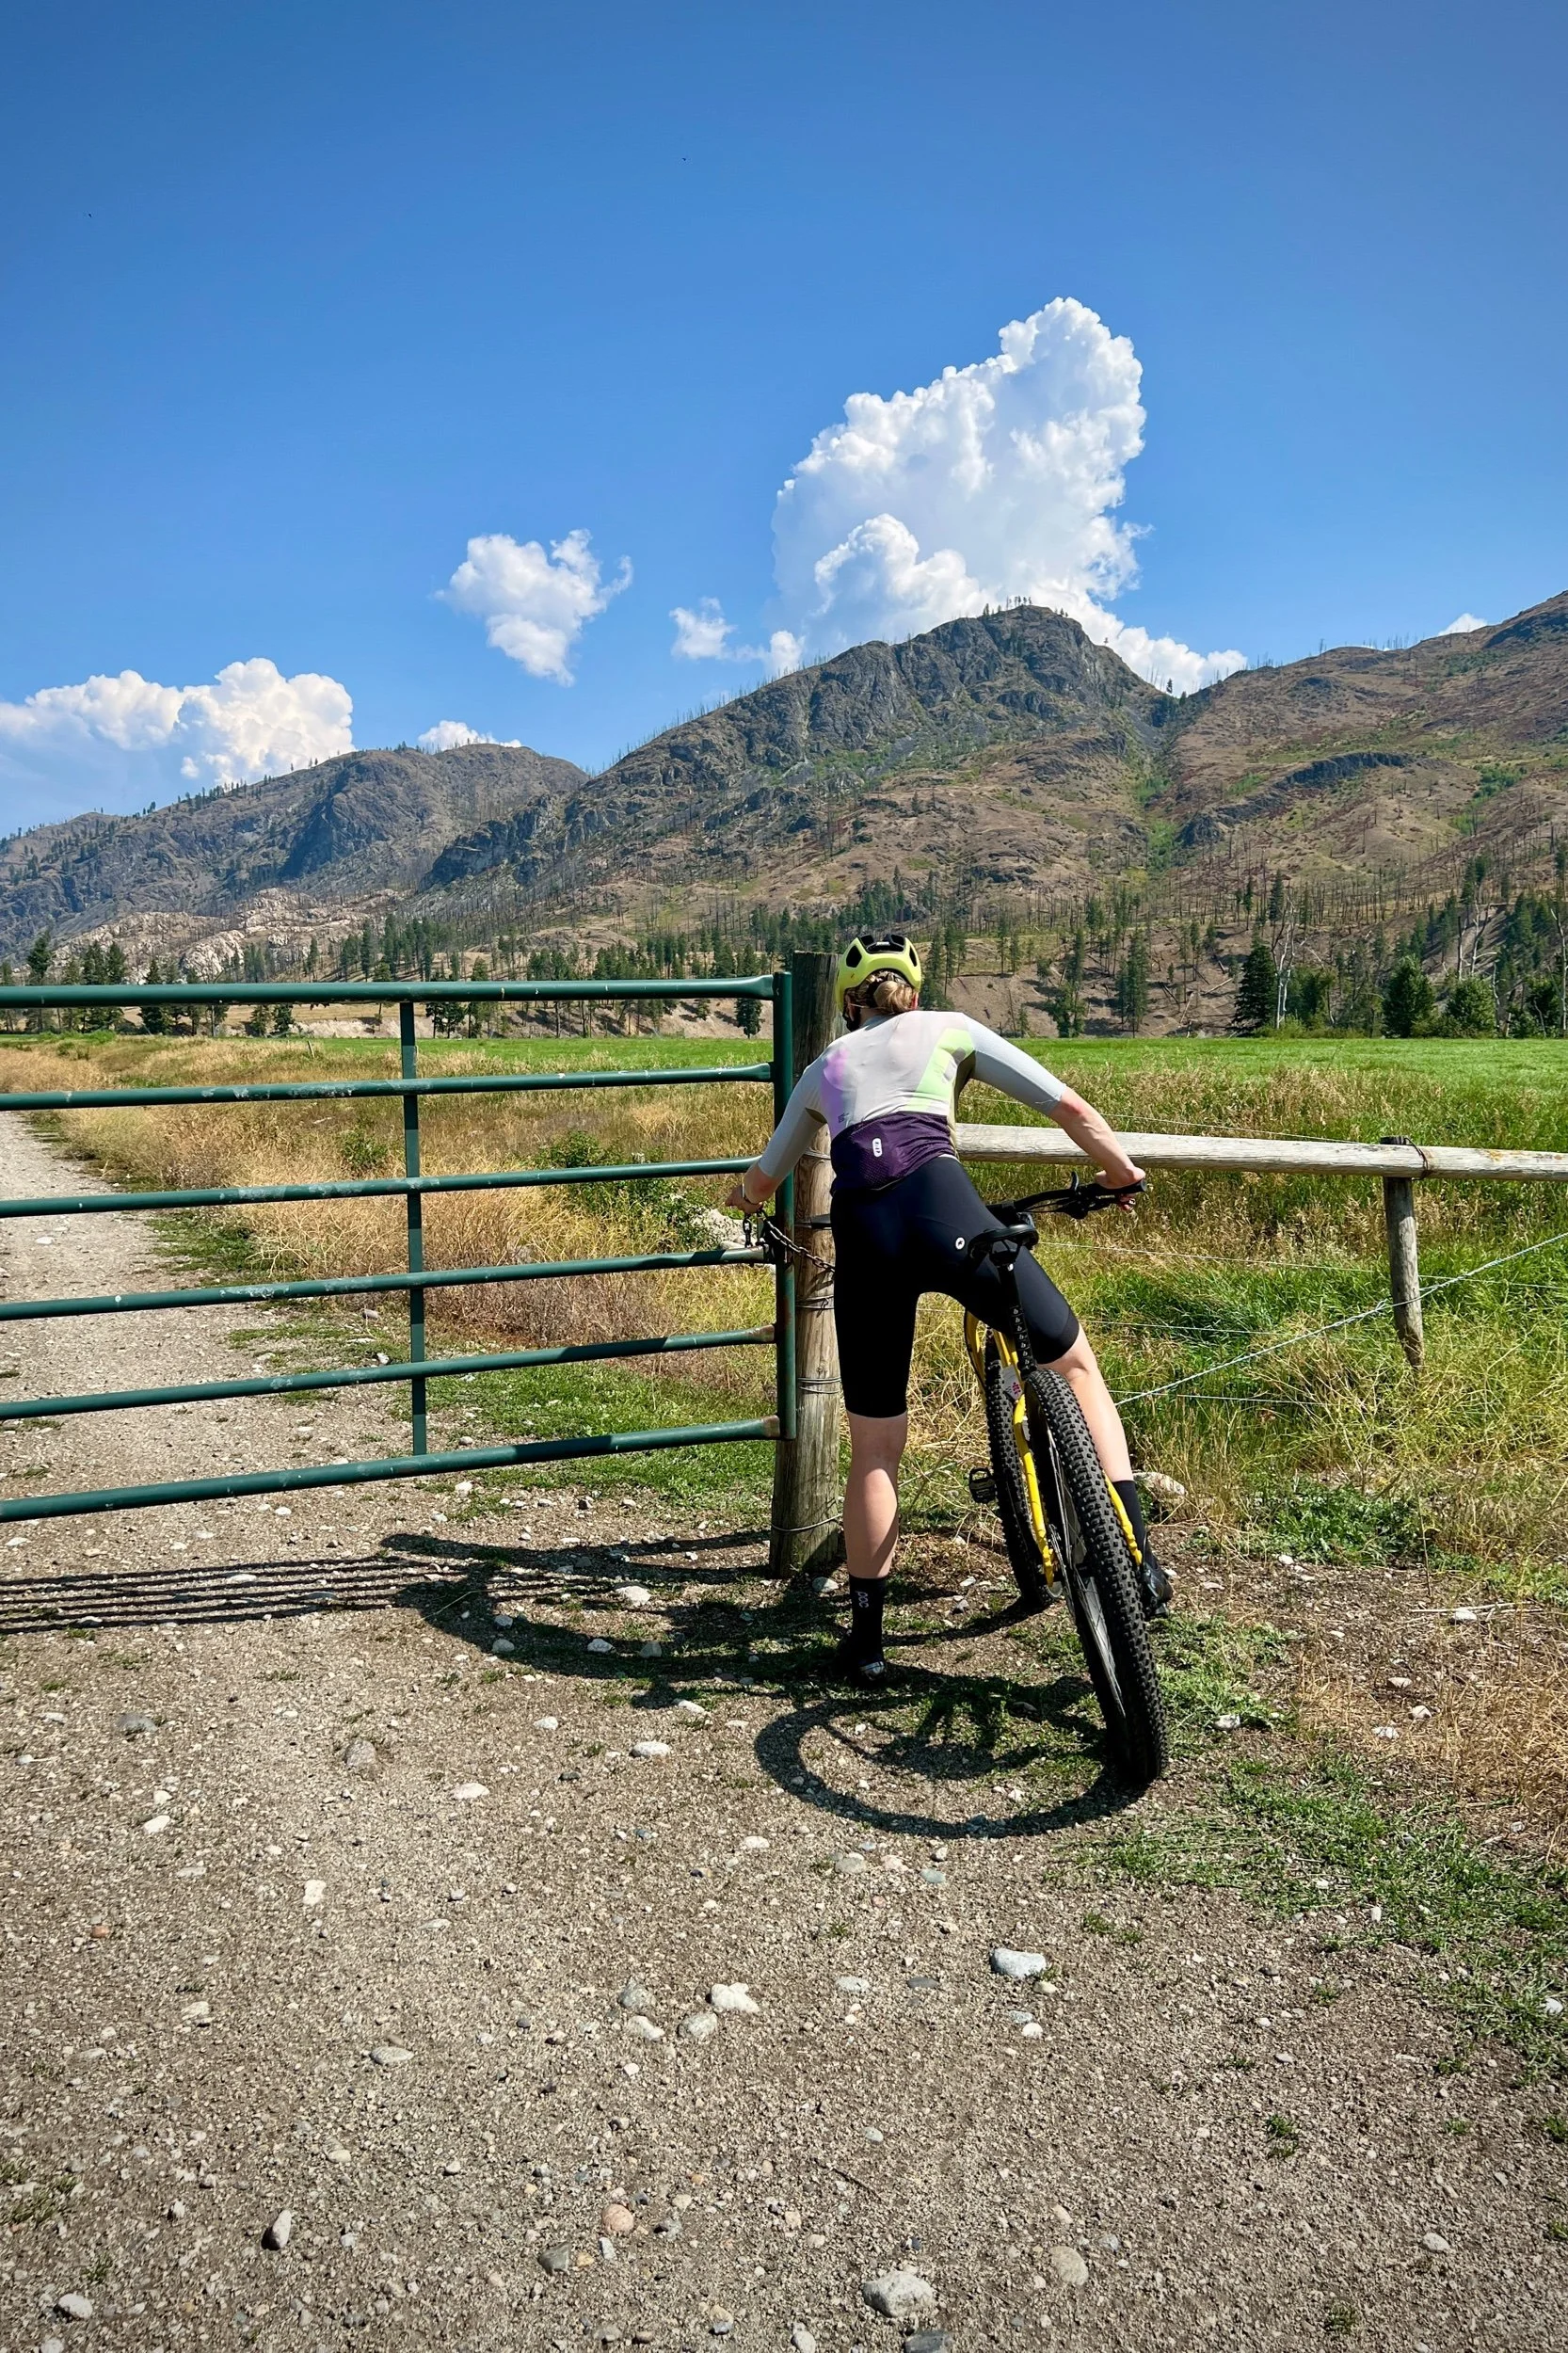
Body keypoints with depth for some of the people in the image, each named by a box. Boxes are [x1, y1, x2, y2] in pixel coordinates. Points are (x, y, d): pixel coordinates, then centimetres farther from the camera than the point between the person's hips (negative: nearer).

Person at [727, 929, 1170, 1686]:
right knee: (1074, 1362, 19)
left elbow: (763, 1178, 42)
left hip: (861, 1231, 2)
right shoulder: (948, 1028, 24)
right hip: (943, 1208, -2)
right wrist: (1123, 1174, 34)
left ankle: (866, 1637, 21)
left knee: (874, 1447, 16)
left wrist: (742, 1194, 66)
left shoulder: (825, 1066, 30)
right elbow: (1071, 1107, 17)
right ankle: (1134, 1557, 14)